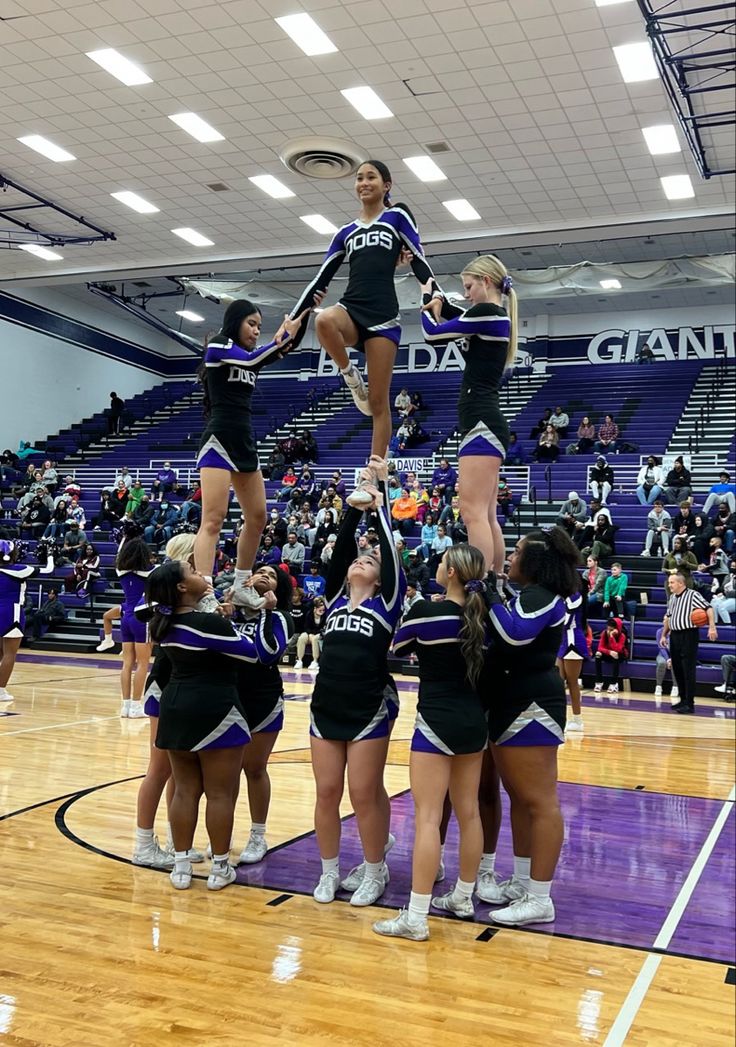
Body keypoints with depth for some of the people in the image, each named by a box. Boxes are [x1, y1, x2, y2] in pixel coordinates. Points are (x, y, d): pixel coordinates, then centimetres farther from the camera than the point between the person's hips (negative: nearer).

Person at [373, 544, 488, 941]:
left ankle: (416, 917, -5)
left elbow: (398, 647, 4)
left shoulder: (427, 610, -14)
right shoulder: (481, 615, 2)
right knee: (468, 812, 15)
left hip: (437, 722, -7)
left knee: (427, 817, -6)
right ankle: (463, 898, 28)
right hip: (474, 721, 7)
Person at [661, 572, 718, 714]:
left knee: (689, 671, -6)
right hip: (674, 635, 8)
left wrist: (712, 627, -27)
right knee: (677, 670, 11)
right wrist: (664, 635, 21)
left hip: (689, 634, -8)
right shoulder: (672, 597, 14)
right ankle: (683, 700, 21)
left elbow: (708, 609, -16)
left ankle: (690, 703, -3)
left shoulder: (693, 595, -10)